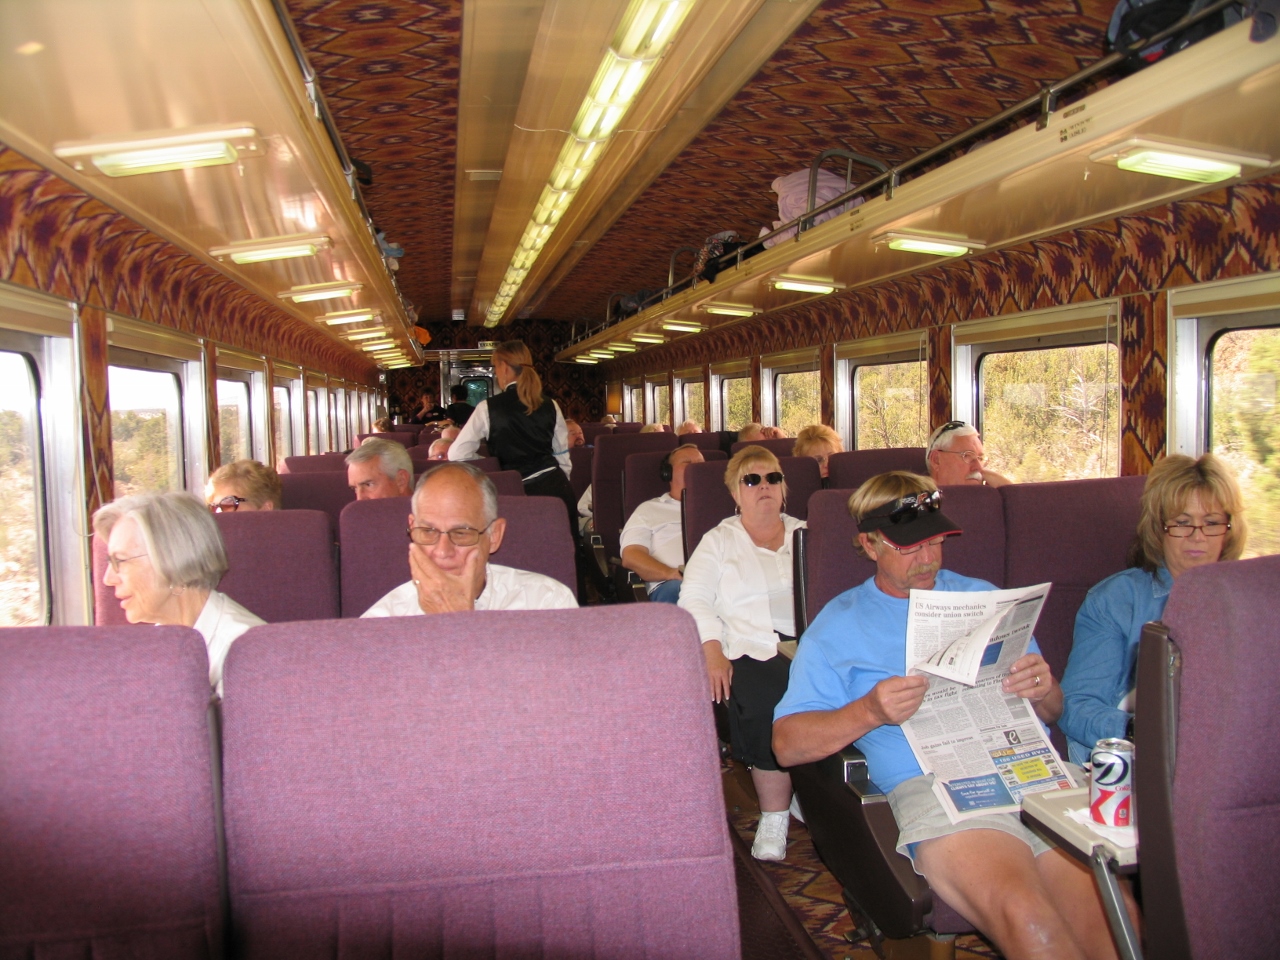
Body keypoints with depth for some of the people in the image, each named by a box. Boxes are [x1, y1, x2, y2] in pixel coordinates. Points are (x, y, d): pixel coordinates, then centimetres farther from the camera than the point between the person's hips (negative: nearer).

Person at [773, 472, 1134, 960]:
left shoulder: (983, 596, 24)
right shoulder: (839, 625, 12)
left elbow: (1051, 713, 24)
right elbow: (787, 743, 5)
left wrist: (1042, 691, -1)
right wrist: (868, 712, -11)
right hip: (933, 784, -3)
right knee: (1027, 919, -30)